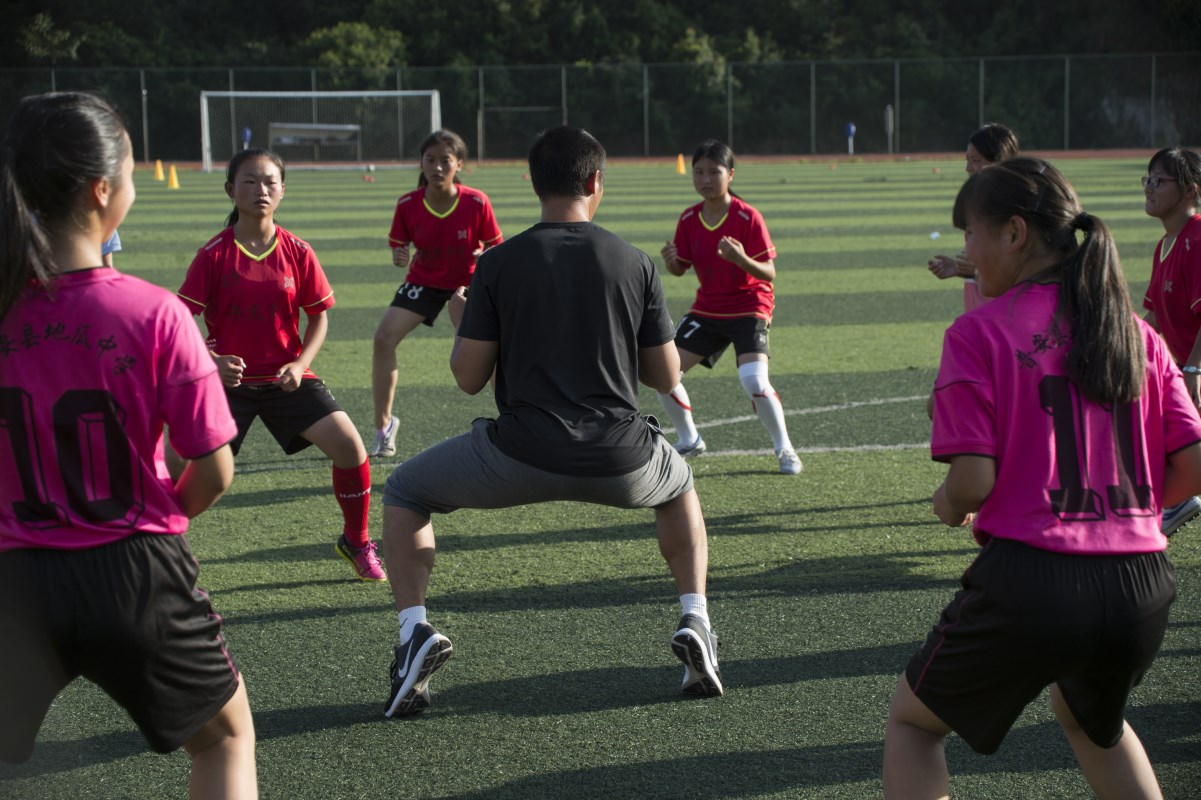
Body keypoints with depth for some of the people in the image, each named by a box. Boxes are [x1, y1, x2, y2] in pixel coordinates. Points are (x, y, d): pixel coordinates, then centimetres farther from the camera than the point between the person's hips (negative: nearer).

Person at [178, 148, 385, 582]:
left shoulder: (298, 252, -3)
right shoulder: (214, 254, -9)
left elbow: (319, 318, 7)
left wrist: (300, 365, -10)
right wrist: (214, 362, -24)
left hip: (286, 378, 2)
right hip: (230, 379, -2)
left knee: (350, 446, -13)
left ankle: (356, 543, 11)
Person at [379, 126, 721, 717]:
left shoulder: (498, 263, -1)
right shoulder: (634, 264, 3)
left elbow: (468, 377, 1)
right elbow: (665, 376, 9)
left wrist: (463, 319, 20)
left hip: (522, 455, -2)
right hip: (619, 461, 2)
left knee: (403, 493, 22)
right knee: (680, 486, 37)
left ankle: (415, 630, 2)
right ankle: (695, 621, 19)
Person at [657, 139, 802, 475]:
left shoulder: (748, 217, -17)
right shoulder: (689, 219, -3)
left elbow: (769, 273, -18)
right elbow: (680, 270, 3)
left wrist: (742, 260, -39)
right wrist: (669, 261, -21)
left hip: (749, 307, -5)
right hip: (706, 309, 5)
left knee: (754, 381, -25)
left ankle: (784, 449, -3)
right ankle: (689, 441, 19)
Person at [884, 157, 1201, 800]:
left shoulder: (979, 332, -6)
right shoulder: (1137, 334, 9)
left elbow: (973, 482, -12)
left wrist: (948, 505, 11)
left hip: (1030, 583, -5)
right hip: (1143, 588, 6)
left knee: (913, 722, 19)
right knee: (1092, 721, 36)